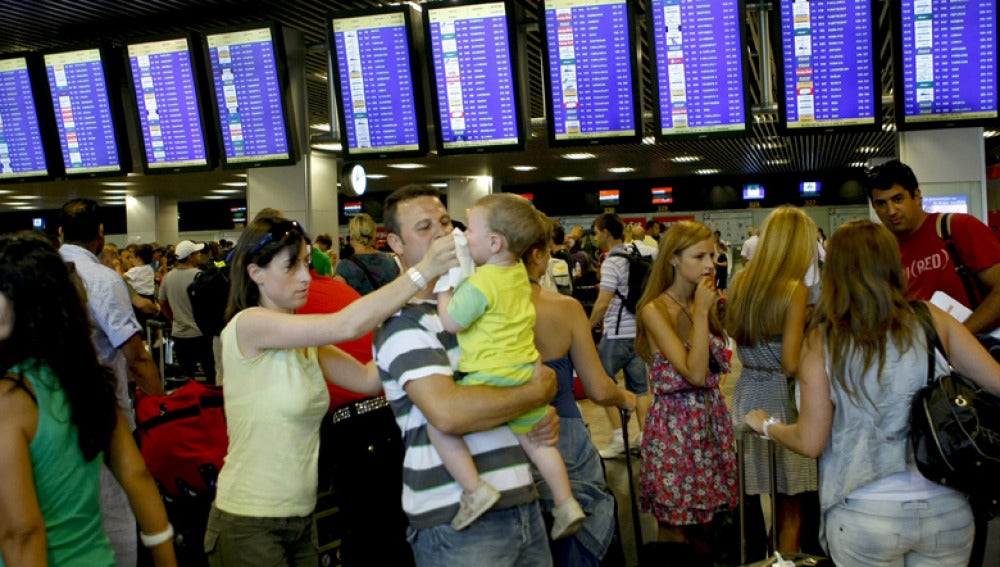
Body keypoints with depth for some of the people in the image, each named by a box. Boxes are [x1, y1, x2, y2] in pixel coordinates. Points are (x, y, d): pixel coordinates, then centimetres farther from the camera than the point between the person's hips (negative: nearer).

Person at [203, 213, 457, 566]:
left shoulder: (305, 340, 6)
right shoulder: (248, 325, -17)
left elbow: (368, 379, -5)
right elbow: (345, 326, -28)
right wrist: (422, 272, -26)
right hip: (249, 524, -7)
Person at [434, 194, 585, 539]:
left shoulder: (480, 284, -19)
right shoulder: (518, 271, 7)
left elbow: (450, 322, -15)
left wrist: (444, 287, -1)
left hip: (492, 379, -9)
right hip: (526, 374, 9)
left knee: (439, 423, -6)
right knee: (534, 439, 22)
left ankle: (475, 490, -10)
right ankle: (566, 504, 26)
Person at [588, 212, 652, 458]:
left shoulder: (612, 262, -15)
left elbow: (603, 303, -19)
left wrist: (588, 326, -4)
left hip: (617, 334, -8)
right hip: (639, 331, 8)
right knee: (639, 386, 11)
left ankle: (618, 437, 3)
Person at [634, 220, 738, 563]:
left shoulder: (706, 303, 6)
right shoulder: (655, 310, -14)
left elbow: (715, 367, 2)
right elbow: (694, 373, -21)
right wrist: (701, 313, -18)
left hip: (711, 415, 6)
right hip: (675, 421, -6)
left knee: (706, 515, 14)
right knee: (675, 523, 4)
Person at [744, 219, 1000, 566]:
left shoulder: (822, 340, -11)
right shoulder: (932, 320, -6)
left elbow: (810, 443, -8)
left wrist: (765, 424, 11)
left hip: (866, 517, -1)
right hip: (948, 511, 2)